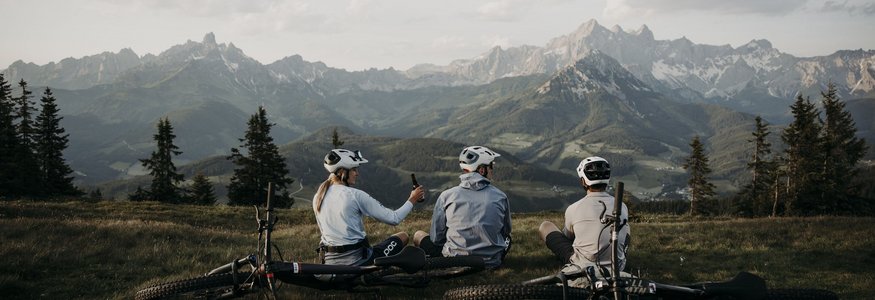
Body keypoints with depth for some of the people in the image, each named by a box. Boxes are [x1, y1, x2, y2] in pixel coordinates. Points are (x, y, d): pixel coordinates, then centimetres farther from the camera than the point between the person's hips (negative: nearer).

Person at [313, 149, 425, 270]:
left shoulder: (318, 197, 4)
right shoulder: (356, 195, -14)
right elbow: (393, 219, -11)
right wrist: (412, 200, 4)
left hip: (330, 263, 6)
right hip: (355, 261, -6)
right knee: (403, 236, 10)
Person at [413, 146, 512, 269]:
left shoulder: (447, 196, -6)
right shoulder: (500, 197, -3)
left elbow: (436, 238, -1)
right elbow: (506, 232, 11)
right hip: (492, 263, 2)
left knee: (419, 235, 23)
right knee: (507, 238, 36)